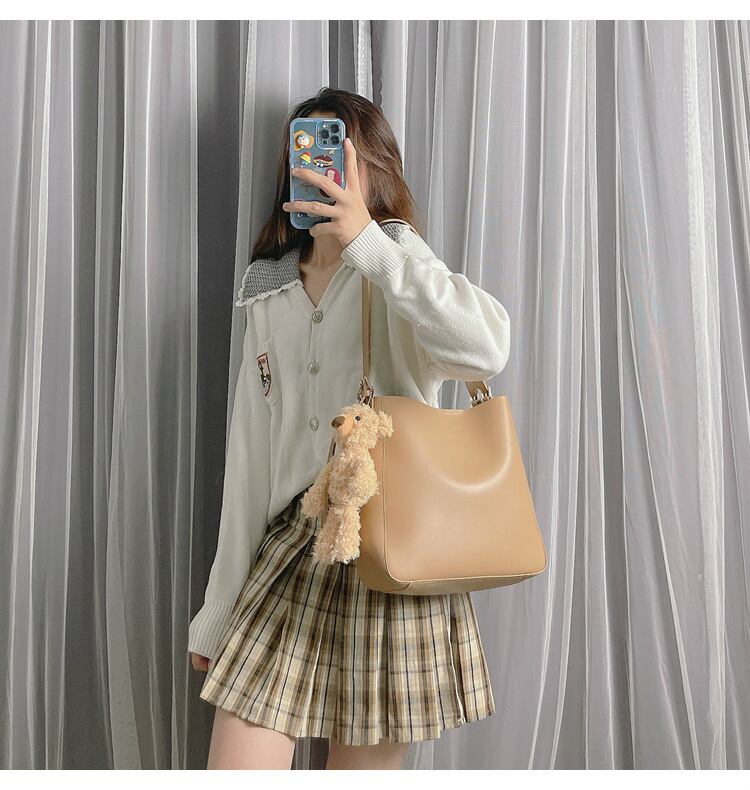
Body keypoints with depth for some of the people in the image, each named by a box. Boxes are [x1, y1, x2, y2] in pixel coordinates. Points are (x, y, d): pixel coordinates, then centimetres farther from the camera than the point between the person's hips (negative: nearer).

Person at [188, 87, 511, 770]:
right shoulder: (270, 295, 15)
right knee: (233, 770, -1)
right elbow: (250, 459, 15)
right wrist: (218, 615, 14)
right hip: (290, 548, 4)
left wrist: (364, 240, -20)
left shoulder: (396, 270, 1)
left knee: (364, 766, 7)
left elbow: (486, 349, -24)